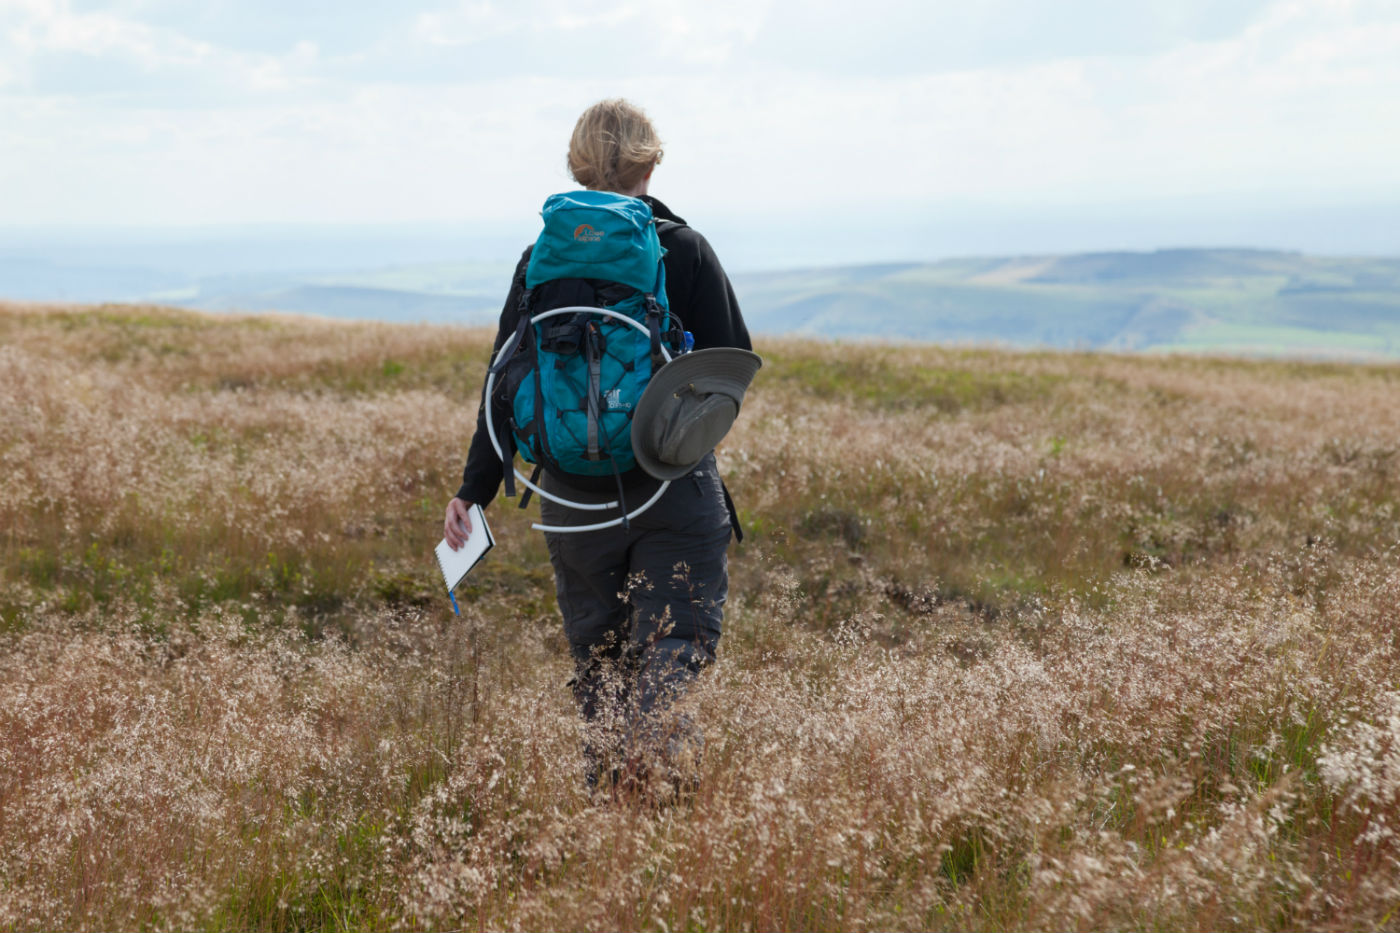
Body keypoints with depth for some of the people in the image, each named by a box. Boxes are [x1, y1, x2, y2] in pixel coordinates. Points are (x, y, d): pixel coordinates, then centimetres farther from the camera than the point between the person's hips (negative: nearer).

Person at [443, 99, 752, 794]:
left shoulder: (542, 260, 3)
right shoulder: (684, 250, -4)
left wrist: (473, 491, 5)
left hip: (573, 494, 3)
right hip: (674, 484, -3)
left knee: (596, 645, 14)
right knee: (678, 631, -1)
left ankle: (607, 777, 12)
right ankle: (647, 717, -30)